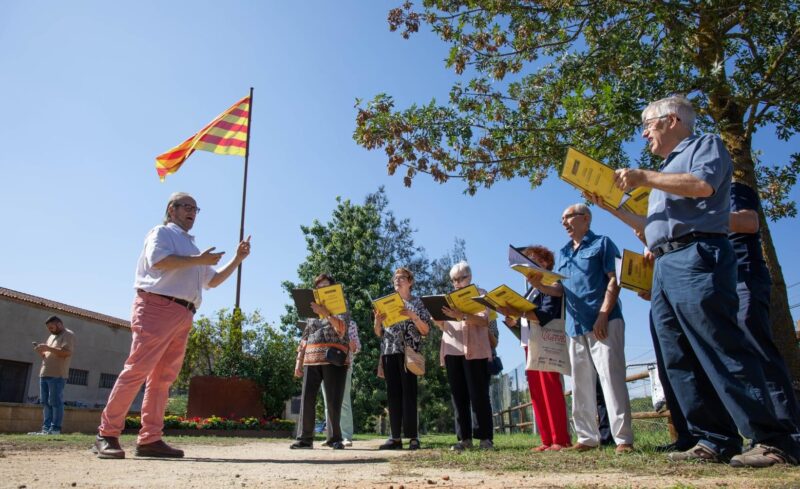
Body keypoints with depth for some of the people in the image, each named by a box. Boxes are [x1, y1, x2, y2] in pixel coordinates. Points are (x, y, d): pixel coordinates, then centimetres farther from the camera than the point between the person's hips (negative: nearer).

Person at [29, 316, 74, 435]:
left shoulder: (68, 335, -2)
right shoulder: (51, 336, 24)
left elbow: (66, 352, -17)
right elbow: (46, 355, 26)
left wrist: (47, 348, -17)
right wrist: (40, 350, 4)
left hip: (57, 375, -8)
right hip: (44, 374, 8)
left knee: (55, 402, -8)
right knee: (45, 403, 7)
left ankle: (55, 429, -7)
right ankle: (46, 428, 10)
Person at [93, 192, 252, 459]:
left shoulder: (191, 248, 29)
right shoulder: (162, 232, 7)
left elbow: (213, 280, 29)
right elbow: (157, 260, -14)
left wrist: (237, 259, 20)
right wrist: (198, 260, -12)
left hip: (183, 316, 8)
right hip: (156, 307, -8)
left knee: (163, 377, 4)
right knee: (136, 370, -10)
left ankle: (150, 439, 5)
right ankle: (106, 435, -4)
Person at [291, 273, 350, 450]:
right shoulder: (312, 309, 20)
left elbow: (341, 329, -12)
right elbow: (305, 338, 19)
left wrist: (326, 313, -25)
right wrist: (299, 361, 12)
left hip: (334, 359, -4)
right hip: (311, 360, 4)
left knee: (333, 401, -3)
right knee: (307, 400, -2)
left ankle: (335, 438, 7)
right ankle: (305, 438, 5)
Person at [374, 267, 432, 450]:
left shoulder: (417, 302, 8)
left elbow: (426, 330, 0)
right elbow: (379, 333, 17)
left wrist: (412, 315, -15)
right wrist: (377, 320, -4)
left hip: (408, 351, -4)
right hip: (389, 351, 4)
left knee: (408, 392, -9)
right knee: (393, 393, 1)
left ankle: (413, 436, -6)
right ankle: (395, 437, 3)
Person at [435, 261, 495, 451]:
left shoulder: (480, 294, 5)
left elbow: (484, 320, -11)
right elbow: (443, 326, 19)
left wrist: (461, 315, -27)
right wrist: (438, 319, -4)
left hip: (474, 350, -5)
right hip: (452, 350, 5)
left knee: (479, 395, -5)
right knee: (458, 395, 4)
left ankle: (486, 438, 0)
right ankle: (464, 438, 8)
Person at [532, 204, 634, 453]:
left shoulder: (602, 243, 3)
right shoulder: (562, 253, 21)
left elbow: (614, 280, -6)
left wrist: (603, 315, -16)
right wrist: (539, 285, -3)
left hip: (603, 322, -7)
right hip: (575, 325, 7)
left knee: (611, 378, -9)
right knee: (581, 384, 7)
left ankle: (623, 438, -3)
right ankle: (587, 437, 14)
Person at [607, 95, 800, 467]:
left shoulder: (705, 145, 10)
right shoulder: (666, 171, 31)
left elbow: (703, 184, -13)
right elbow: (650, 227, 31)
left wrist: (645, 178, -6)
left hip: (696, 257, -9)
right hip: (664, 267, 9)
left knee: (723, 351, -13)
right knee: (680, 362, 2)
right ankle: (715, 441, 5)